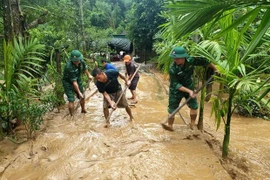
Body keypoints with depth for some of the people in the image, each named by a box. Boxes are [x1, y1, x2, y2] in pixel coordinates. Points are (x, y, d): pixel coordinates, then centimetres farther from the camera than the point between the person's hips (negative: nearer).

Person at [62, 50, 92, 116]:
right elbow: (74, 82, -33)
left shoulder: (81, 61, -17)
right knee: (71, 100, -13)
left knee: (82, 97, 16)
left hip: (78, 80, 7)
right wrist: (79, 92, -30)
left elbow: (85, 67, 10)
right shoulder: (69, 67, -36)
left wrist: (88, 75, 19)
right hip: (68, 83, -7)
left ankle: (83, 110, 39)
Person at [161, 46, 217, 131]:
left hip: (189, 86, 4)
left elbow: (205, 61, -5)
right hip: (177, 89, -4)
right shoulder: (173, 69, -30)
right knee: (172, 108, -1)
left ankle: (192, 124, 31)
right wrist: (189, 91, -34)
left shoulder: (191, 60, -21)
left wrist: (215, 69, 5)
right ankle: (170, 126, 16)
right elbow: (175, 84, -27)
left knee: (194, 106, 10)